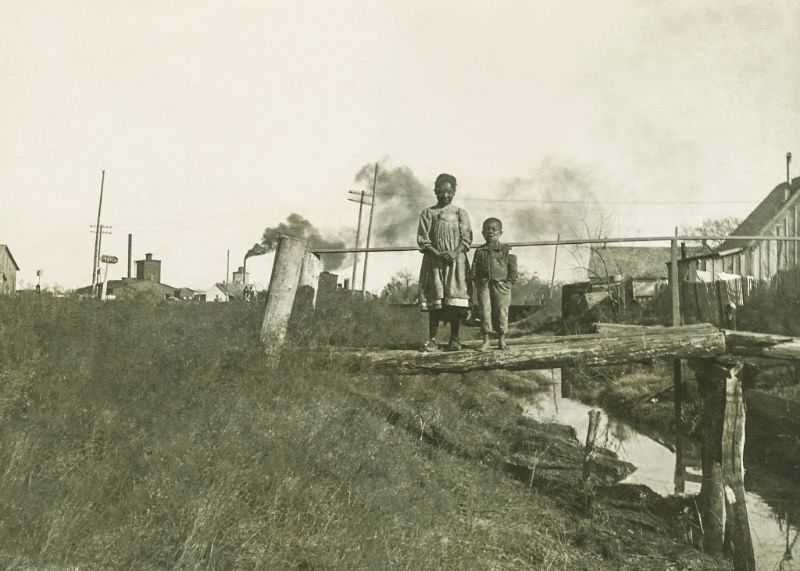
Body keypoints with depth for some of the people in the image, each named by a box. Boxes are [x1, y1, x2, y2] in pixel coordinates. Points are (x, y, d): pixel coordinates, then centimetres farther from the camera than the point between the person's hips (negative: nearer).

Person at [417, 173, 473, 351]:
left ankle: (455, 339, 1)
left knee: (455, 300, -5)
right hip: (433, 261, 0)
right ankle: (432, 339, 2)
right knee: (434, 300, -1)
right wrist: (438, 254, -14)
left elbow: (467, 238, 1)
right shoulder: (428, 213, 8)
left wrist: (455, 253, -17)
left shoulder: (460, 213, 9)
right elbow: (422, 239, 1)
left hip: (456, 261, 0)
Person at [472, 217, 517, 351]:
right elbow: (474, 269, 9)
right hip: (483, 285, 1)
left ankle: (501, 339, 13)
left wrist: (509, 282, -5)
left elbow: (513, 269, 5)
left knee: (501, 312, 1)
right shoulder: (480, 251, 10)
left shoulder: (506, 250, 5)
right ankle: (486, 340, 4)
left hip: (501, 285, -1)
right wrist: (477, 282, -3)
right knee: (484, 311, -2)